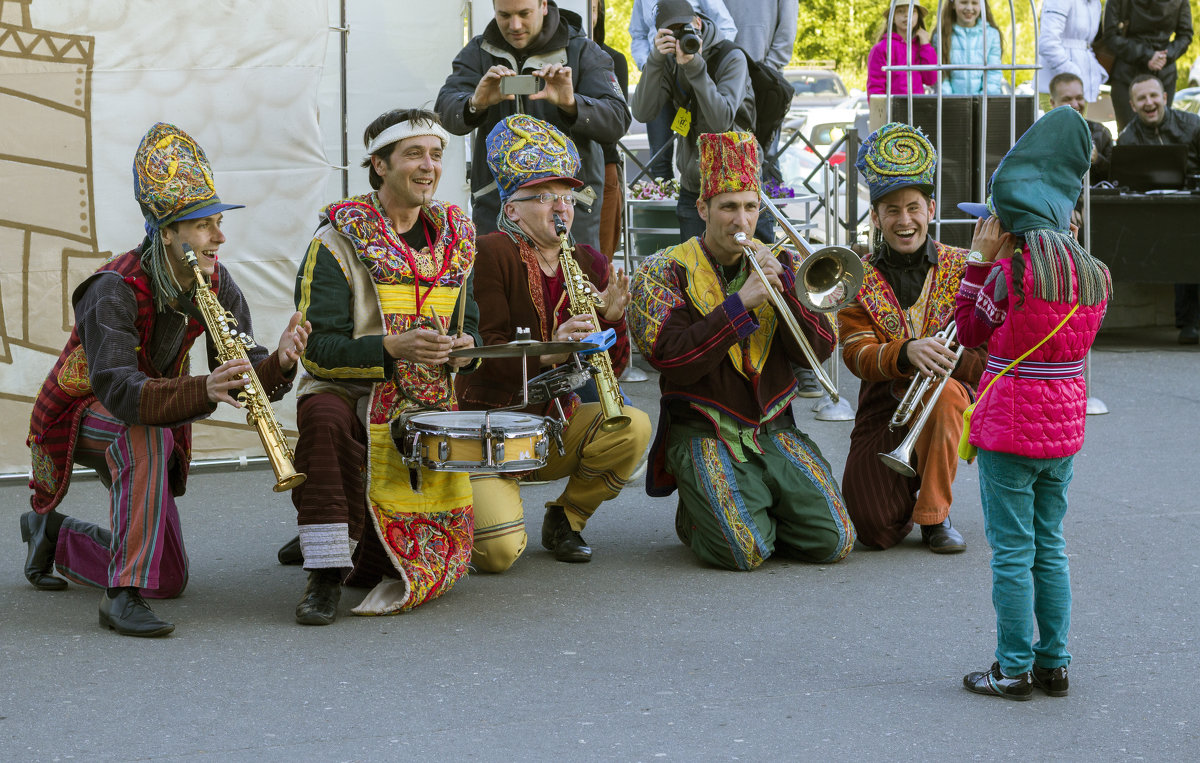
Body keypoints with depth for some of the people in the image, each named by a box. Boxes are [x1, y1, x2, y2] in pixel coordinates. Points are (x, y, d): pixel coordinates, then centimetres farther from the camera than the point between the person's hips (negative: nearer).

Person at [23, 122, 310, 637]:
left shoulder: (218, 288, -11)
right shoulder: (114, 290, -30)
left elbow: (245, 379, -14)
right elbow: (118, 392, -43)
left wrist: (279, 361, -38)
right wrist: (203, 390, -58)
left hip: (157, 419, 6)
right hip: (78, 417, -6)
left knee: (170, 580, 3)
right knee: (147, 430, -42)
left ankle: (56, 535, 28)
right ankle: (123, 594, -41)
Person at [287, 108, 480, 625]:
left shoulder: (454, 238, 8)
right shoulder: (338, 239, -8)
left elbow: (466, 329, 17)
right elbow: (317, 347, -14)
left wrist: (463, 347, -8)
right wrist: (393, 348, -28)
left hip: (427, 408, 4)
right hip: (348, 393, -4)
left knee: (426, 562, -2)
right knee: (324, 417, -41)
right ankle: (325, 568, -30)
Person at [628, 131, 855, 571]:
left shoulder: (779, 265, 11)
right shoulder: (664, 274, -1)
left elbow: (817, 350, 1)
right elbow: (674, 362, -15)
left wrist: (783, 284, -12)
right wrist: (741, 300, -20)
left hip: (773, 431, 4)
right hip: (703, 433, -4)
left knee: (832, 542, -13)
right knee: (743, 552, -24)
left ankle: (760, 512, 18)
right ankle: (695, 515, 10)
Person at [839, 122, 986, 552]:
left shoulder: (962, 268, -1)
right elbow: (857, 355, -12)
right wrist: (906, 353, -33)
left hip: (950, 410, 0)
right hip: (882, 415, 0)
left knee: (943, 390, -37)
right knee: (876, 532, -16)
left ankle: (935, 515, -17)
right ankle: (904, 487, 23)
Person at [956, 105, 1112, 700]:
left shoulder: (1010, 272, -18)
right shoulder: (1094, 275, 1)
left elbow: (969, 333, -4)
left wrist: (980, 261, 0)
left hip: (1009, 428, -6)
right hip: (1065, 427, 6)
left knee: (1012, 553, 2)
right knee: (1050, 546, 16)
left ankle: (1014, 669, 6)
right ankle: (1054, 663, 21)